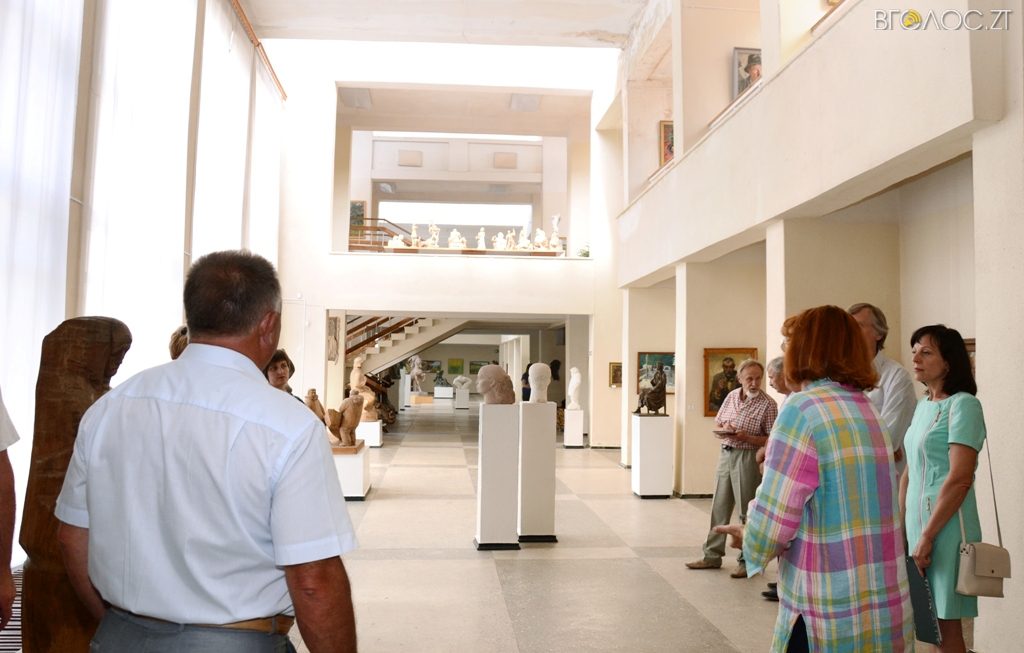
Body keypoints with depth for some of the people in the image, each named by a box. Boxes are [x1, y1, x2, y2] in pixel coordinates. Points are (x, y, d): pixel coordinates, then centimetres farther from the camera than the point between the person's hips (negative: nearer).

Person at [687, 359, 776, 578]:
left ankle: (747, 561, 14)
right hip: (725, 454, 6)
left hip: (747, 458, -6)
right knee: (719, 507, 11)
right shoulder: (731, 396, 8)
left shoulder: (768, 404, -10)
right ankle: (712, 555, 21)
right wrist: (724, 427, -5)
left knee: (747, 512, 2)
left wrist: (747, 437, -23)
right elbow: (717, 422, 17)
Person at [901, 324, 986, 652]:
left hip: (945, 527, -7)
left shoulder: (963, 405, -12)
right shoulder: (923, 405, 12)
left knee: (946, 625, 2)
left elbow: (960, 479, -19)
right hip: (917, 523, 7)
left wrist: (927, 536, -17)